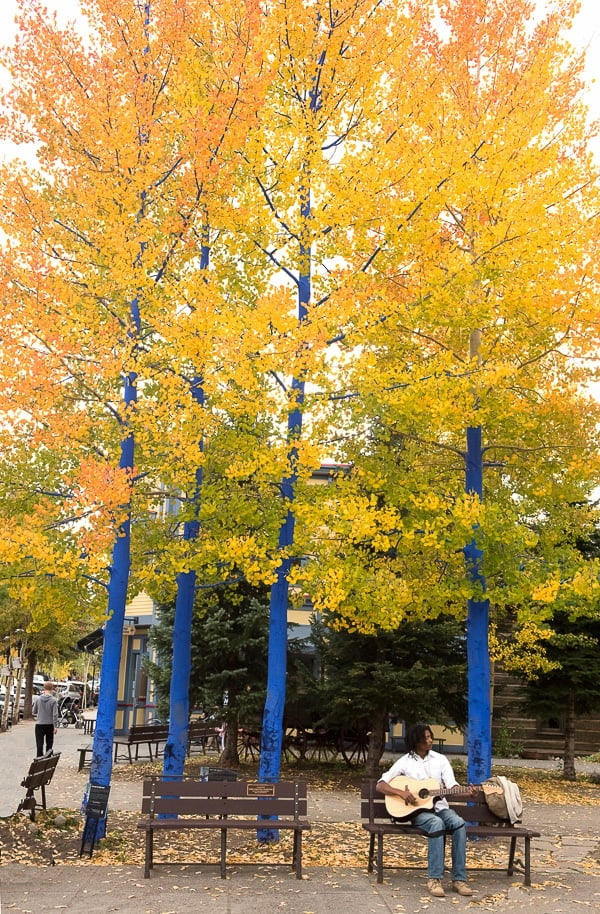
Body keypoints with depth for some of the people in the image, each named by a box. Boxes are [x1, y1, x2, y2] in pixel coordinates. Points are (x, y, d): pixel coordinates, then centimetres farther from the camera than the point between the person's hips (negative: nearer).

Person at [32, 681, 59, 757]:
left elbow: (34, 712, 7)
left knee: (39, 744, 5)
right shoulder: (53, 700, -11)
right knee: (49, 743, 12)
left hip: (39, 724, 1)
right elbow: (55, 714, -12)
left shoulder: (38, 699, -4)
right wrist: (55, 726, -7)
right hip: (49, 724, -1)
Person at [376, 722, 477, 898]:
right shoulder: (405, 762, 0)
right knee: (437, 824, -36)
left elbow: (451, 785, -1)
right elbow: (380, 785, -2)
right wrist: (401, 792, -19)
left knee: (459, 823, -30)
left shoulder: (440, 759, 9)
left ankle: (459, 879, -25)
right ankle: (434, 878, -31)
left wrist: (465, 791, -22)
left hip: (440, 806, 3)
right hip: (418, 810, -3)